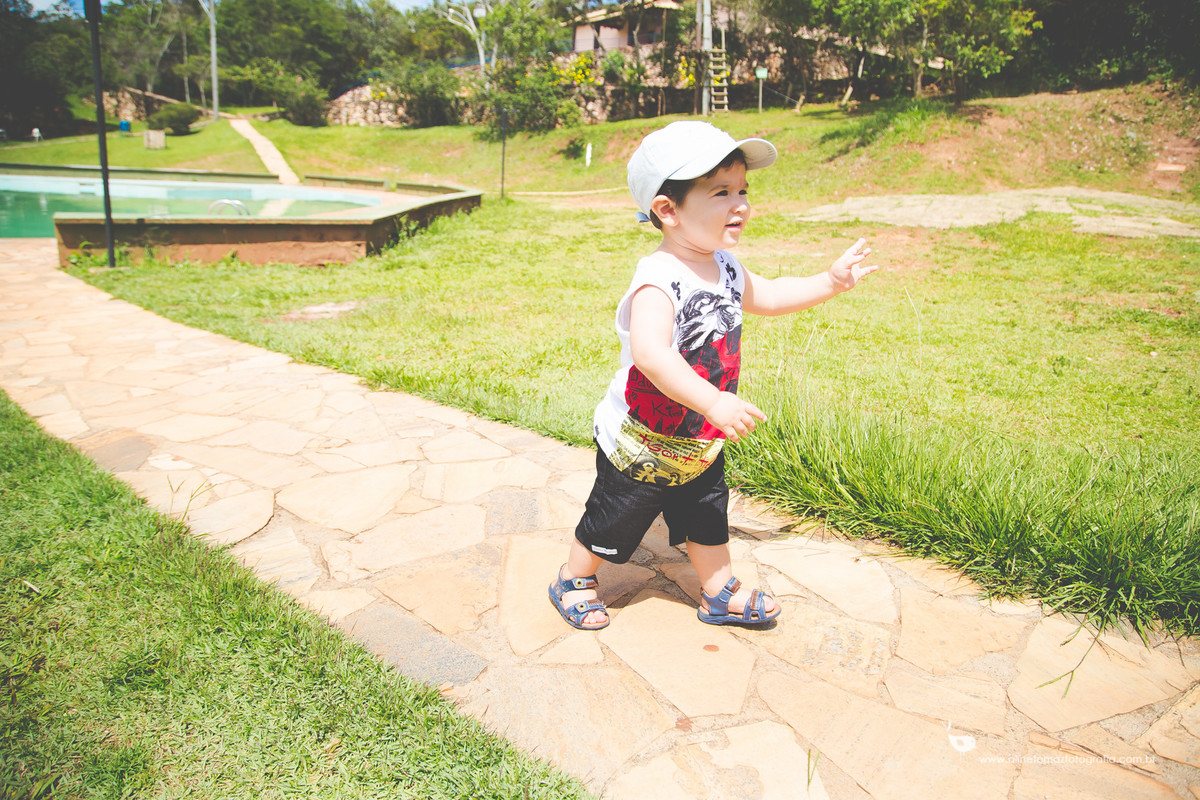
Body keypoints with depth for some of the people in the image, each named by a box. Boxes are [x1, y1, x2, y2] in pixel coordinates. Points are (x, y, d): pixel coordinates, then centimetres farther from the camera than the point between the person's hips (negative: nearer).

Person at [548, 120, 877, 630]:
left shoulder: (725, 268, -1)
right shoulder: (658, 279, -30)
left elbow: (769, 297, 18)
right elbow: (649, 353, -45)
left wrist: (831, 281, 8)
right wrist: (713, 402, -50)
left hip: (699, 446, 7)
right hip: (641, 445, -7)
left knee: (708, 518, 22)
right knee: (610, 524, 13)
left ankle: (720, 594, 43)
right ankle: (573, 581, 39)